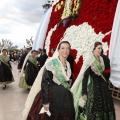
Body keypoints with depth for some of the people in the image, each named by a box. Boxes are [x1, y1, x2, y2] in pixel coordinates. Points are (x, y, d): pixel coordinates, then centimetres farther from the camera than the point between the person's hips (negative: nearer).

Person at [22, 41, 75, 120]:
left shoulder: (68, 64, 5)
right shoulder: (51, 63, -16)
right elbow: (44, 82, -19)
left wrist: (68, 93, 17)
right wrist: (45, 102, -22)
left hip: (65, 97, 7)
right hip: (52, 95, -6)